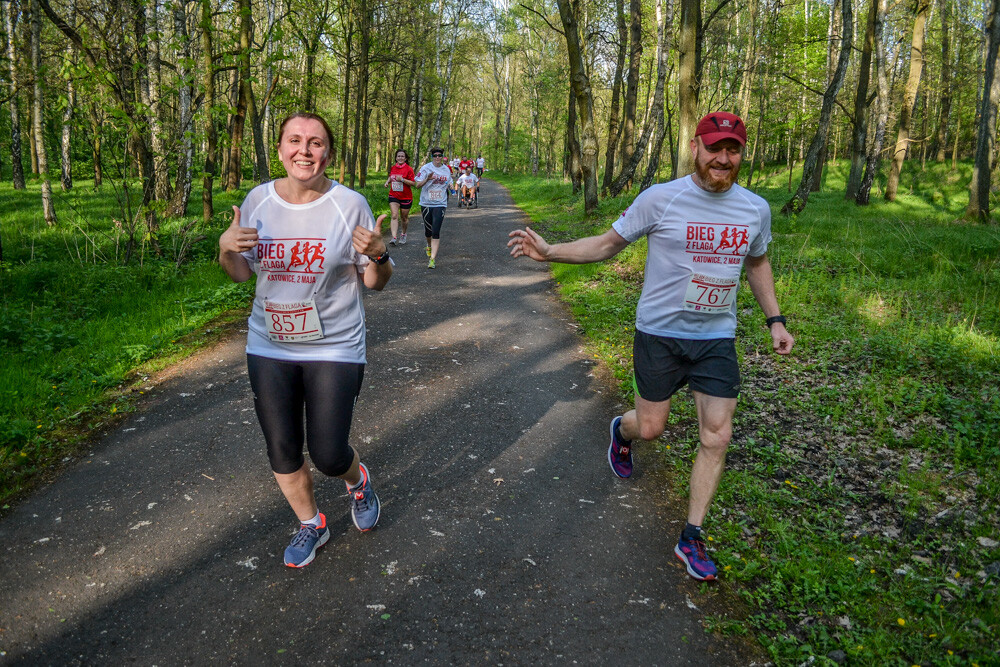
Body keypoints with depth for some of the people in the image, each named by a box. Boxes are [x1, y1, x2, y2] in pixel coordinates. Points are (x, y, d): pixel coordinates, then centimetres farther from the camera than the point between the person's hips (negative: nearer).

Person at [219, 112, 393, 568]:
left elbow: (376, 283, -4)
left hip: (335, 348, -3)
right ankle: (311, 523, 38)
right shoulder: (258, 200, -1)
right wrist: (225, 248, -12)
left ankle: (357, 480, 36)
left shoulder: (350, 205, -10)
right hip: (269, 347, 4)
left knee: (328, 455, -2)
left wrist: (378, 256, -25)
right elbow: (241, 274, 9)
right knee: (282, 452, 11)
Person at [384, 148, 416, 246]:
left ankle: (403, 234, 34)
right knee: (394, 216, -12)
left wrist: (402, 179, -22)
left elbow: (412, 183, -12)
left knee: (404, 218, 10)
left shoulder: (409, 169, -7)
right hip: (393, 196, 2)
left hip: (406, 197, -2)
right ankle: (393, 237, -20)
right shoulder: (393, 168, 7)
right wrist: (388, 181, 7)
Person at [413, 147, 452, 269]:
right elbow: (417, 185, -9)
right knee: (428, 230, 12)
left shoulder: (446, 170, 7)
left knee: (436, 232, -12)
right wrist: (427, 179, -23)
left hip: (440, 204, 0)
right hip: (426, 203, 0)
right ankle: (429, 246, 46)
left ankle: (432, 259, -12)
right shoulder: (426, 168, -3)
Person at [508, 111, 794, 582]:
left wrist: (774, 320, 13)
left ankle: (691, 538, 15)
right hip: (659, 334, -3)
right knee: (650, 428, 7)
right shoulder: (660, 199, -11)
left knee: (717, 437, -1)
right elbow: (607, 244, -3)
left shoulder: (755, 209, 1)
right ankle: (621, 430, 48)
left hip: (717, 339, 3)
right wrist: (548, 251, -14)